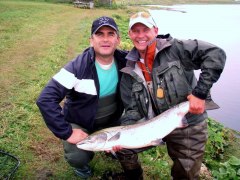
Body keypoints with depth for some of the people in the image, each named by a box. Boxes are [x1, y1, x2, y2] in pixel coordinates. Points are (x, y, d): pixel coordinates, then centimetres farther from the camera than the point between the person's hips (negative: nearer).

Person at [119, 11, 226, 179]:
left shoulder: (174, 48, -15)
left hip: (189, 127, -3)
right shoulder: (130, 72, -1)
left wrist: (200, 93, -26)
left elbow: (216, 54, -22)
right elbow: (133, 110, -3)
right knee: (121, 143, -1)